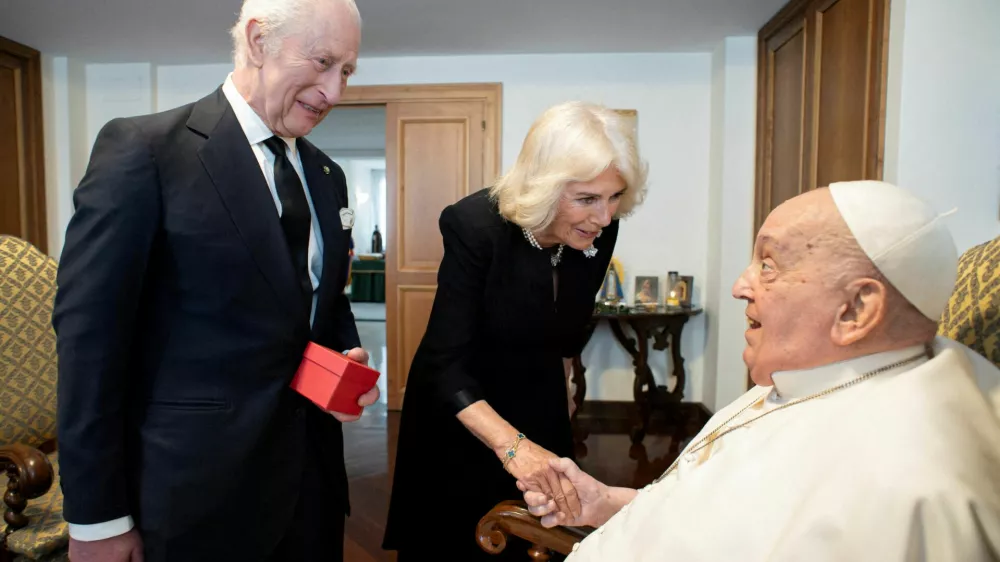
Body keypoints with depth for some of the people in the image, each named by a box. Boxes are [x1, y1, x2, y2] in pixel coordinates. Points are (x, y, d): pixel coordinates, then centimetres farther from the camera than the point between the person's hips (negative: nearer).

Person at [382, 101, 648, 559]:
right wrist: (511, 444, -46)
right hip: (458, 407, -4)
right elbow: (446, 361, -32)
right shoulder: (475, 225, -30)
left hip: (540, 406, 4)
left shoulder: (601, 231, -15)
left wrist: (558, 394, 16)